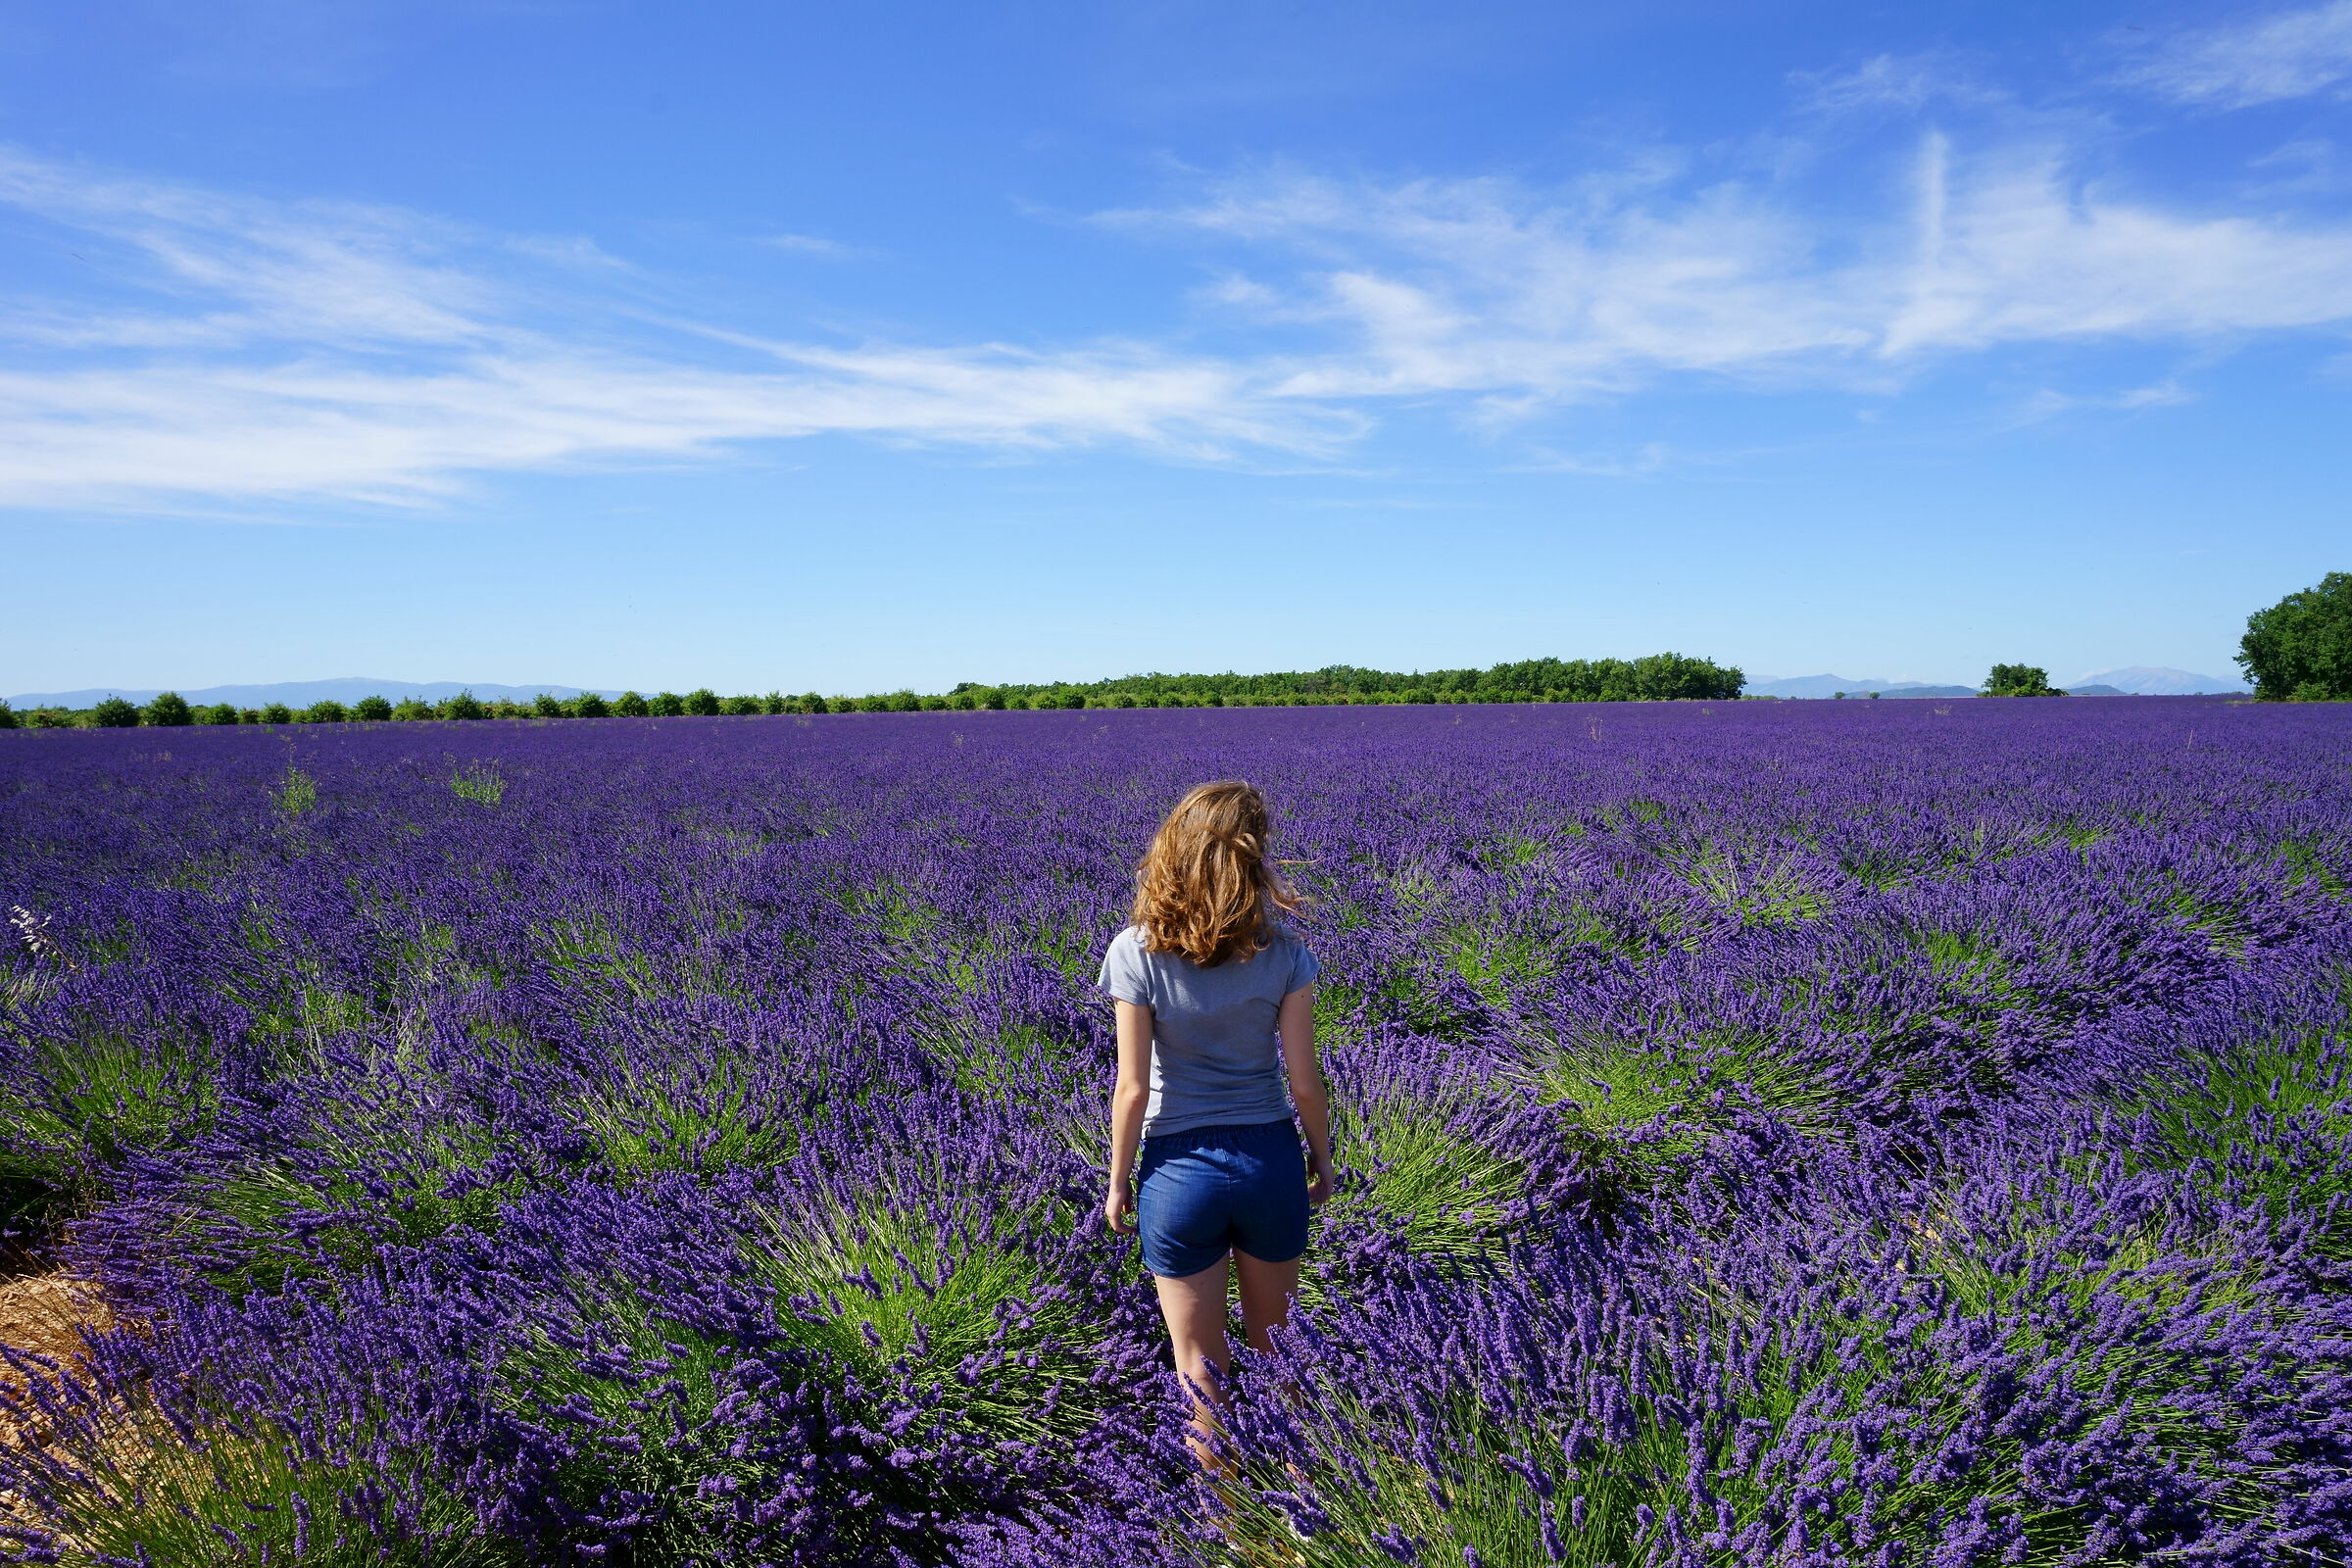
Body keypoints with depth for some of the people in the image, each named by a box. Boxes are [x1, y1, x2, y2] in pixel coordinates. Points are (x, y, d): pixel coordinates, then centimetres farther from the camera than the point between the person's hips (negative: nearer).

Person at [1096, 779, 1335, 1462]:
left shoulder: (1137, 953, -15)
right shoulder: (1283, 953, -10)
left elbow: (1133, 1088, -12)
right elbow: (1304, 1080, -6)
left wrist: (1117, 1182, 2)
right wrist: (1321, 1158, 12)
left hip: (1178, 1169, -2)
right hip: (1270, 1161, 2)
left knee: (1200, 1362, 15)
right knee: (1275, 1343, 24)